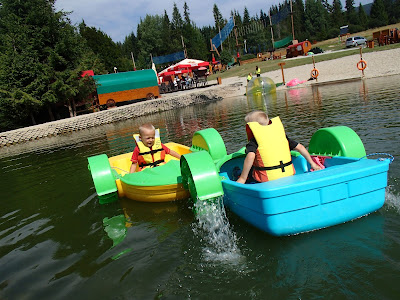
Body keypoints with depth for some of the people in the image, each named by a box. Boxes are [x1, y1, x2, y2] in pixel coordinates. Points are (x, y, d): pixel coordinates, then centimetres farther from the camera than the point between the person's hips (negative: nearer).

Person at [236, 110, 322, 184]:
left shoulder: (253, 142, -7)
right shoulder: (280, 134, 9)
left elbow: (250, 156, -28)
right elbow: (300, 147, 11)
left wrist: (242, 179, -25)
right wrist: (312, 164, 22)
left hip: (267, 181, -6)